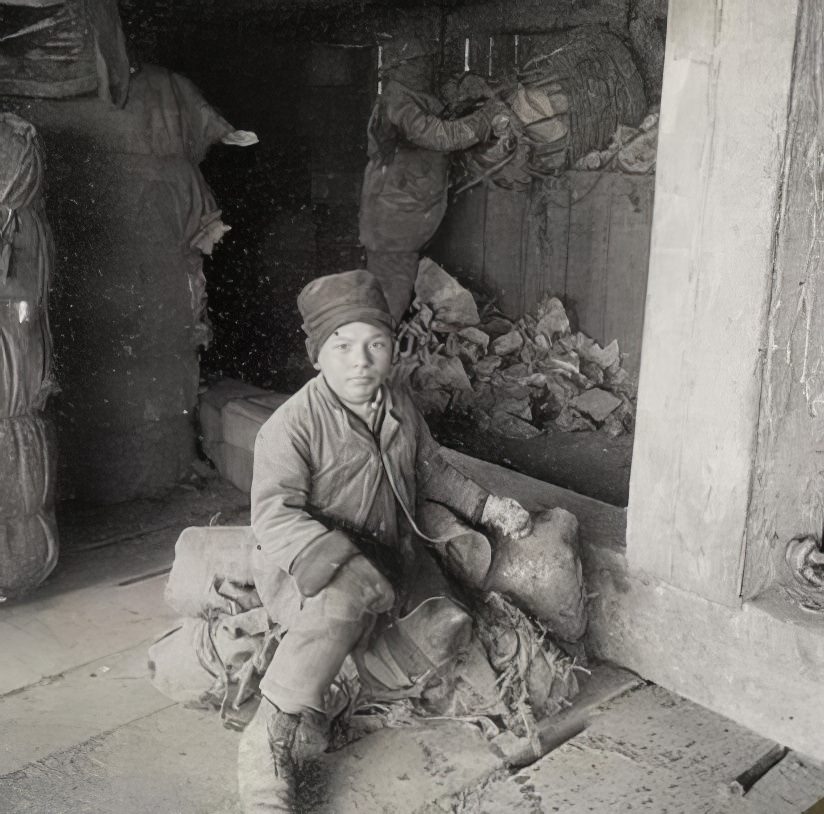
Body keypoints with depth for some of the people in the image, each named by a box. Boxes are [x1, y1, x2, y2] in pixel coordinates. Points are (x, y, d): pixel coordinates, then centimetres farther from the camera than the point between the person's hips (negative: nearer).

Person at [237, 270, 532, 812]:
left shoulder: (400, 407, 5)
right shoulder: (291, 426, -17)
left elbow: (431, 470, 21)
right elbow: (275, 514, -25)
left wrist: (487, 507, 12)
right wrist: (335, 558, -40)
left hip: (393, 555, 7)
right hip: (304, 567, -7)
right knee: (346, 595, -40)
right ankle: (270, 740, -26)